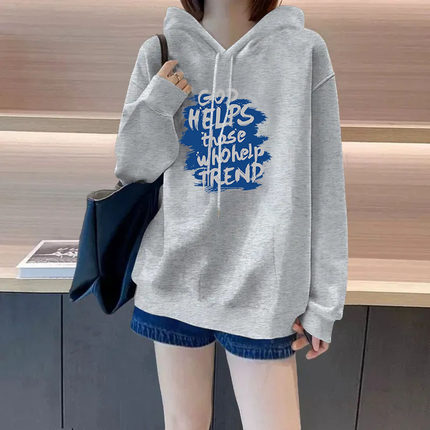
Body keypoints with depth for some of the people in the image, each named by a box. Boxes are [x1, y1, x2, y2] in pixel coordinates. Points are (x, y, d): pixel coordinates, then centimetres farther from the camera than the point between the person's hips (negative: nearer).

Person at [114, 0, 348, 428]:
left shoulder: (304, 51, -2)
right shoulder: (160, 54, 3)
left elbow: (324, 187, -2)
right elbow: (130, 172, 7)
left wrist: (322, 300, -2)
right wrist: (156, 105, -12)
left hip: (264, 284, -1)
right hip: (175, 276, 2)